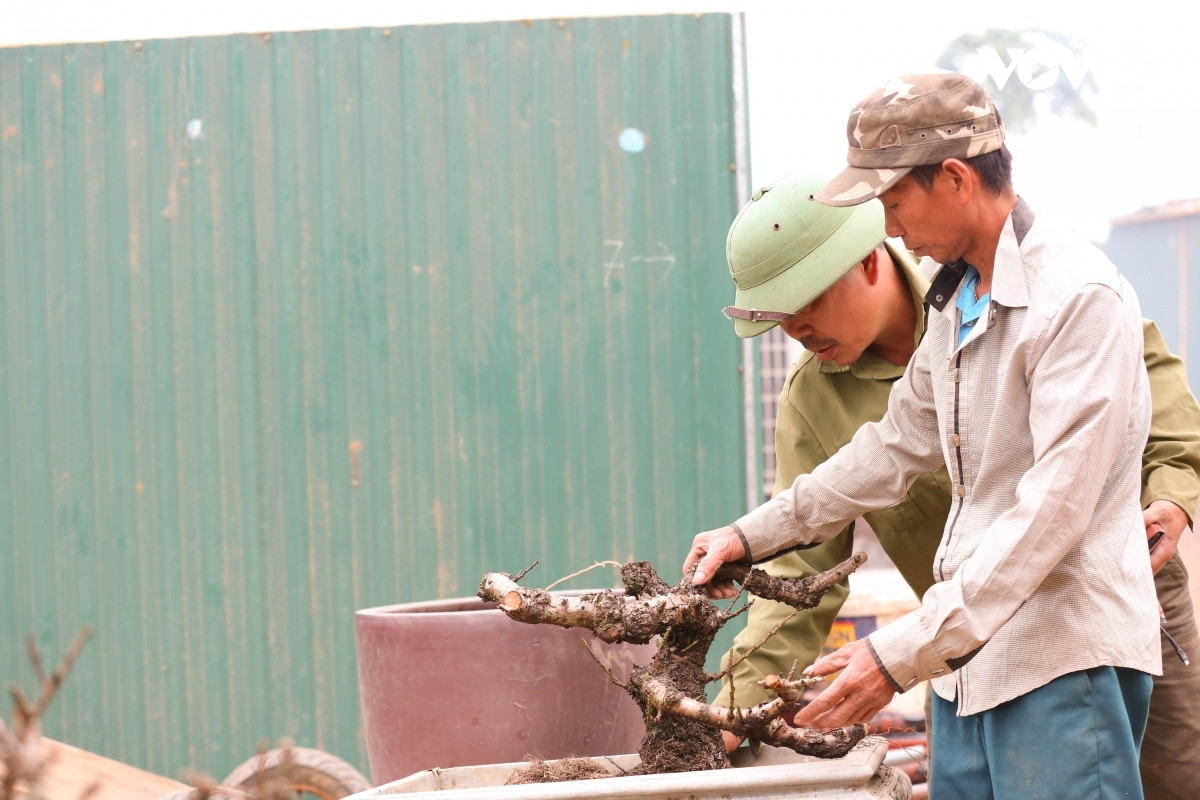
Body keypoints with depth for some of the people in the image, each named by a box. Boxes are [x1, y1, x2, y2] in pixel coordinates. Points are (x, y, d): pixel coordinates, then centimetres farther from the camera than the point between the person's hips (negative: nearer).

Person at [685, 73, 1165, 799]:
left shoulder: (1080, 298, -17)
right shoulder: (956, 299, 12)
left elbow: (1053, 511, -23)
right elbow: (900, 445, 24)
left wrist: (902, 655, -25)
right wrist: (755, 535, 20)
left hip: (1065, 662, -8)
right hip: (969, 656, 8)